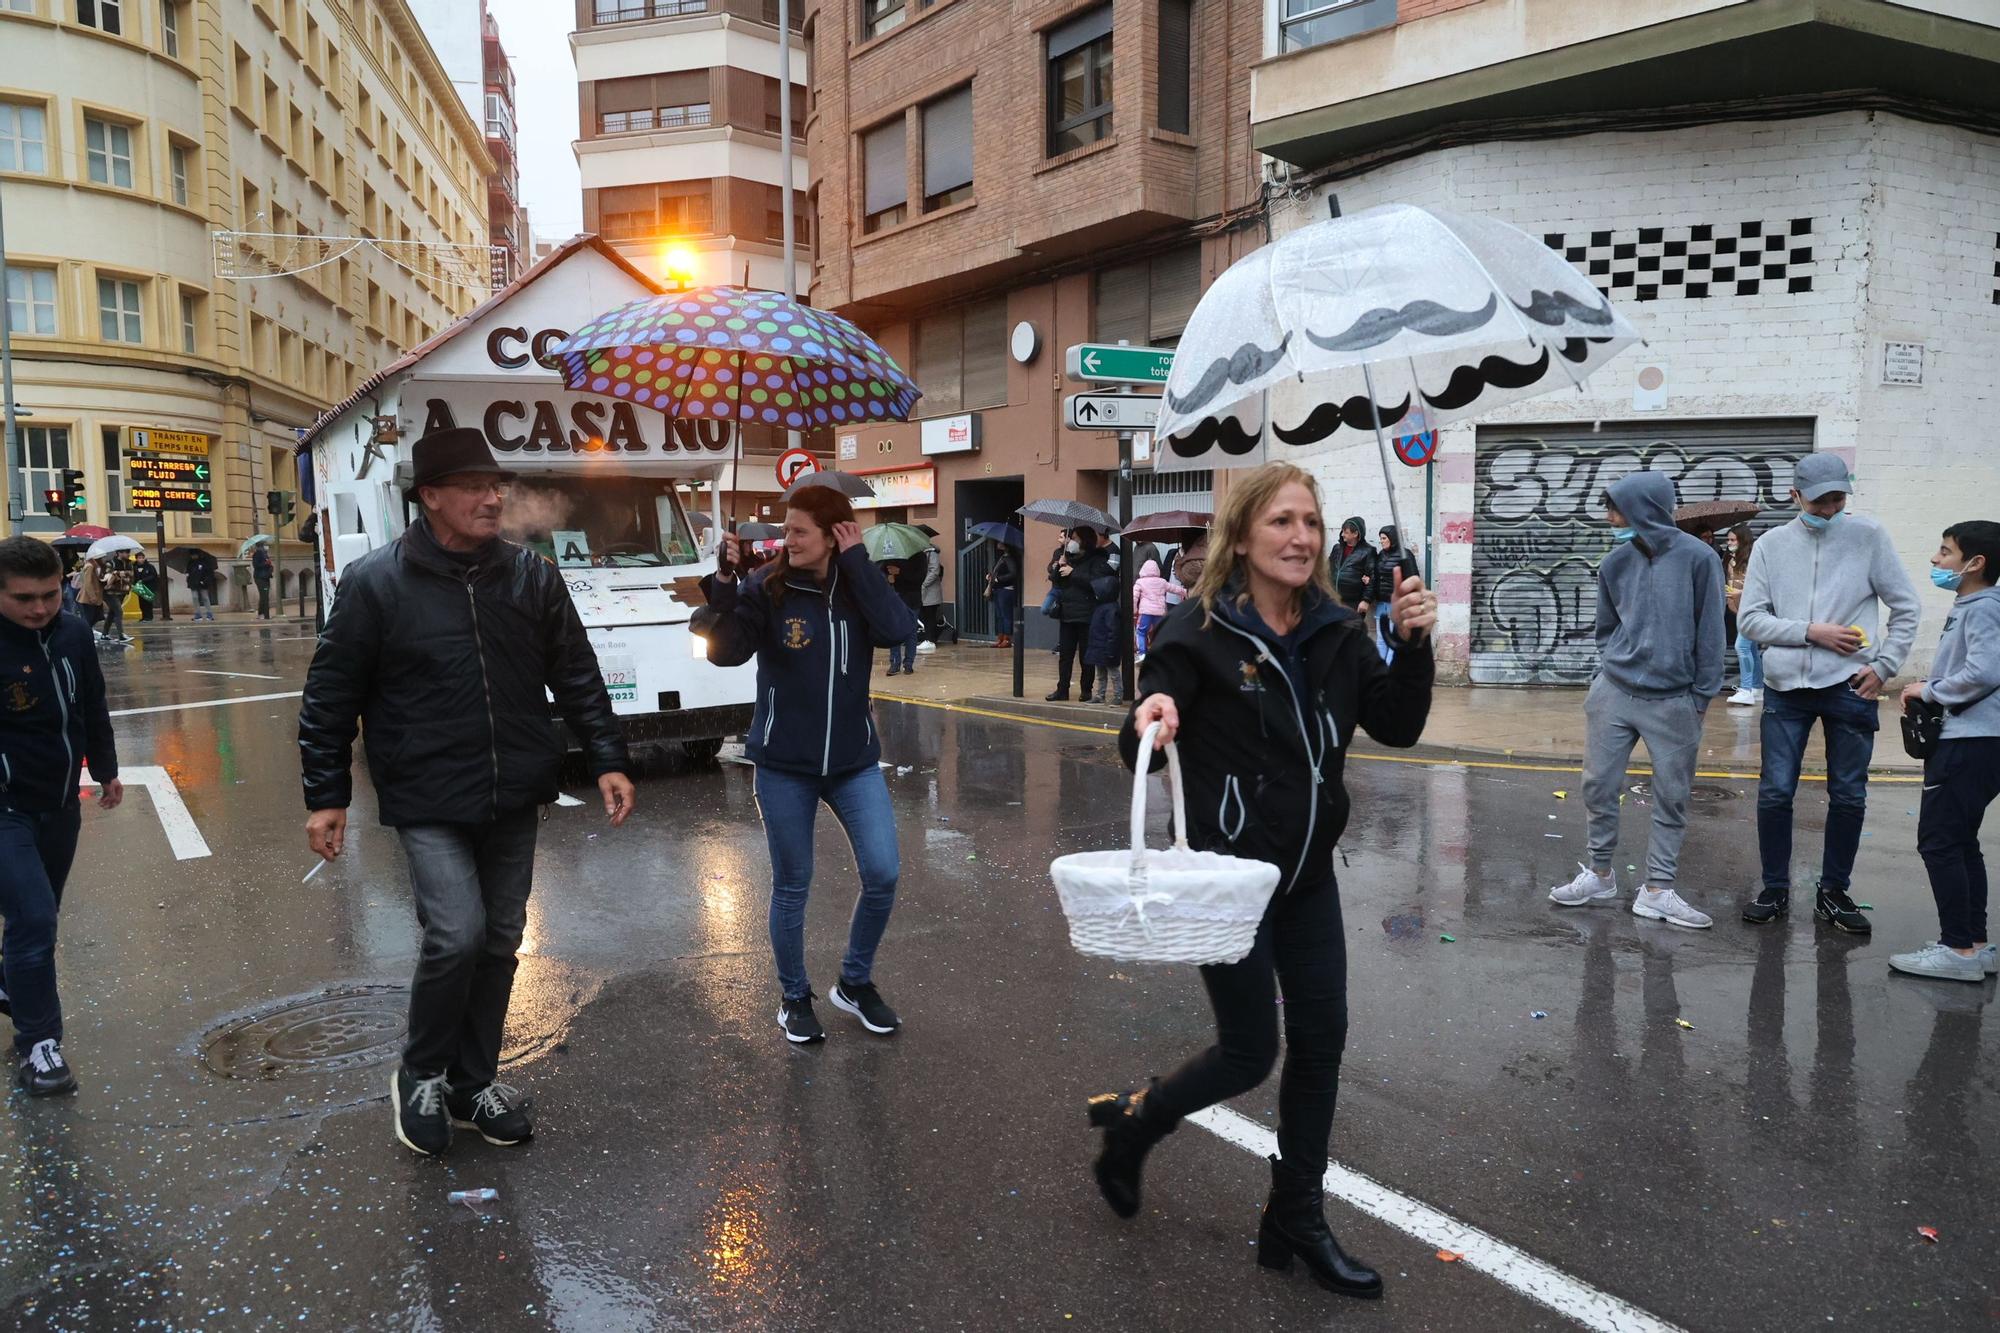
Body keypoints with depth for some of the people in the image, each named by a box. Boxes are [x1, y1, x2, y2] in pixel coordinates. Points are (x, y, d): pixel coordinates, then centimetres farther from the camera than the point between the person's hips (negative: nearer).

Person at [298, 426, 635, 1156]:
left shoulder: (532, 576, 1)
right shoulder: (375, 583, -8)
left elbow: (576, 677, 5)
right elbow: (331, 696, -3)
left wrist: (607, 760, -2)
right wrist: (326, 795, -3)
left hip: (515, 799, 4)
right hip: (429, 802, -4)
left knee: (499, 940, 12)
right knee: (457, 934, -14)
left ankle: (474, 1082, 30)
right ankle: (420, 1077, 14)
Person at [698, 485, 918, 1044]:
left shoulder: (858, 587, -2)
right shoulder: (767, 588, -8)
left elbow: (900, 630, -20)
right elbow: (726, 651, -20)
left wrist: (858, 561, -19)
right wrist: (725, 583, -32)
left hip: (854, 760, 2)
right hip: (784, 765, -2)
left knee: (883, 875, -1)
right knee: (791, 886, 8)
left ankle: (855, 983, 23)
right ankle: (794, 998, 29)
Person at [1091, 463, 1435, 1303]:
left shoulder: (1334, 634, 2)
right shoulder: (1199, 633, -16)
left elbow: (1398, 726, 1)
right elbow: (1139, 754, -19)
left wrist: (1415, 645, -14)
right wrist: (1148, 722, -42)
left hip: (1309, 874, 6)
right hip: (1227, 873, -6)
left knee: (1321, 1041, 10)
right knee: (1250, 1051, 3)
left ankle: (1296, 1220, 29)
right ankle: (1131, 1119, 33)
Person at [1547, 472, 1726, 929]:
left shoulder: (1697, 558, -8)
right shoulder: (1616, 563, 2)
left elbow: (1710, 632, -4)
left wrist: (1702, 696, -3)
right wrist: (1606, 672, 7)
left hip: (1673, 703, -3)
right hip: (1613, 694, 3)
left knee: (1672, 798, 4)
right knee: (1599, 786, 6)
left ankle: (1658, 890, 14)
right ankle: (1600, 874, 22)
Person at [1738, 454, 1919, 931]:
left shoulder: (1868, 536, 0)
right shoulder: (1771, 545, 2)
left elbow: (1906, 609, 4)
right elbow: (1750, 620, -1)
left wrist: (1884, 664, -4)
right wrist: (1812, 632, -12)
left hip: (1849, 688, 0)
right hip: (1786, 689, 0)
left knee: (1848, 796, 8)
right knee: (1775, 793, 2)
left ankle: (1834, 892, 22)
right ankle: (1775, 890, 17)